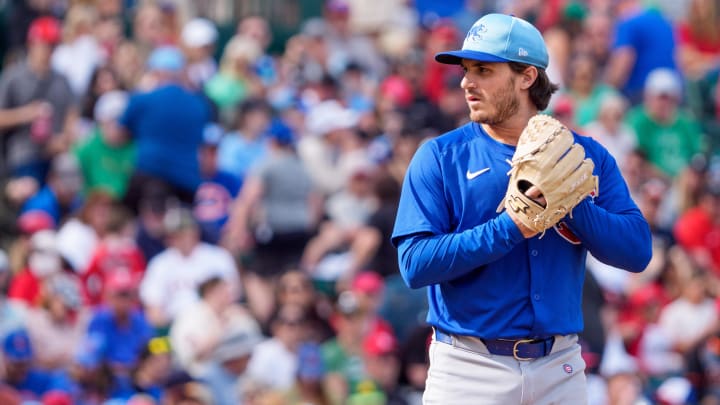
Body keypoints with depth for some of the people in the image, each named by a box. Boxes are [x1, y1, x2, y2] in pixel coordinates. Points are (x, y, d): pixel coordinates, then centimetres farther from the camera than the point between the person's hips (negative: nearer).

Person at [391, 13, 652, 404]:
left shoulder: (585, 156, 6)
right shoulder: (439, 157, 0)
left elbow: (637, 251, -3)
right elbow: (415, 264, -12)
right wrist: (510, 228, -19)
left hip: (560, 367, 2)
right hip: (469, 367, -2)